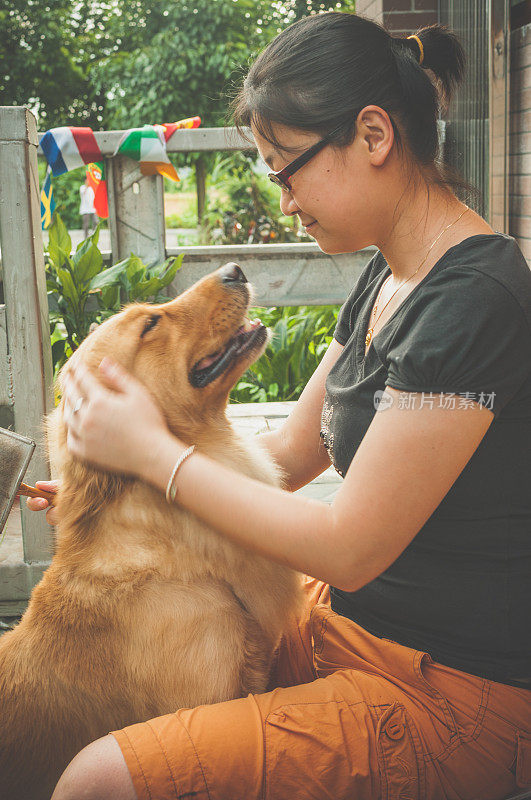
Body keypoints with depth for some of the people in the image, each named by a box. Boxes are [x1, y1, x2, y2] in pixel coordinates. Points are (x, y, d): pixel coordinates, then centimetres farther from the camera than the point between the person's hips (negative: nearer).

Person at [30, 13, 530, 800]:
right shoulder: (388, 277, 7)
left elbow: (349, 549, -21)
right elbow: (293, 452, 12)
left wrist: (154, 450, -14)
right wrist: (117, 477, 3)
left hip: (450, 696, -9)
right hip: (349, 618, 9)